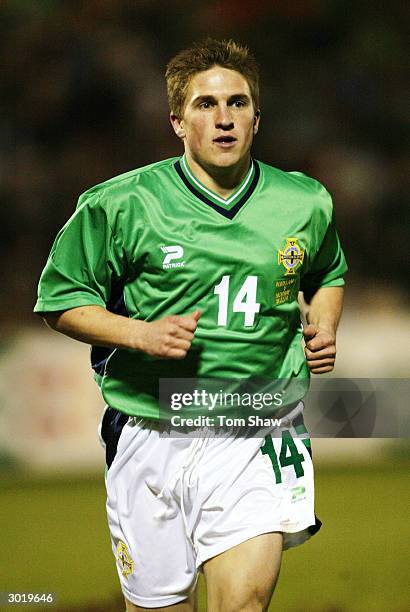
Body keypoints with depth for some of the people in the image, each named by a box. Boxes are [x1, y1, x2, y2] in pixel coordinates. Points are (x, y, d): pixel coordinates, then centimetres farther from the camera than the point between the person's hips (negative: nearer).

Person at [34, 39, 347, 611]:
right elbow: (62, 301, 3)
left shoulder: (305, 204, 5)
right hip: (151, 436, 0)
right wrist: (141, 333, -13)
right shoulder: (120, 205, -4)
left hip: (256, 439, 0)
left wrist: (324, 326, 5)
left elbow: (328, 275, 26)